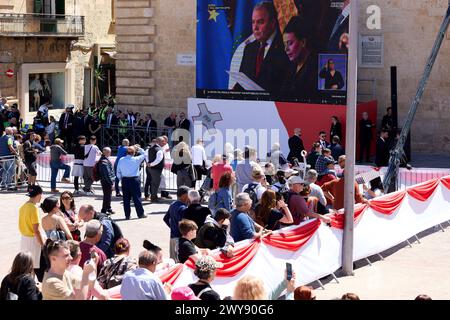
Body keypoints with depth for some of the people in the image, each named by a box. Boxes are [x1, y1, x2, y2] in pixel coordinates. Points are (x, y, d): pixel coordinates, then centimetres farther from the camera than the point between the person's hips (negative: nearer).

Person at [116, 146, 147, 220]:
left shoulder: (121, 160, 1)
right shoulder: (136, 159, -9)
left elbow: (118, 172, 5)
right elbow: (144, 155, 6)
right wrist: (139, 149, 13)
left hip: (124, 180, 3)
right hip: (134, 180, -3)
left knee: (126, 198, 7)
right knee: (137, 197, 4)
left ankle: (127, 215, 10)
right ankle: (140, 214, 11)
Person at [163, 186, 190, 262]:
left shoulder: (172, 205, 10)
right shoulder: (183, 208, -19)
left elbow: (165, 218, 20)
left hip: (172, 236, 9)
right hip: (180, 237, -9)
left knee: (173, 259, 15)